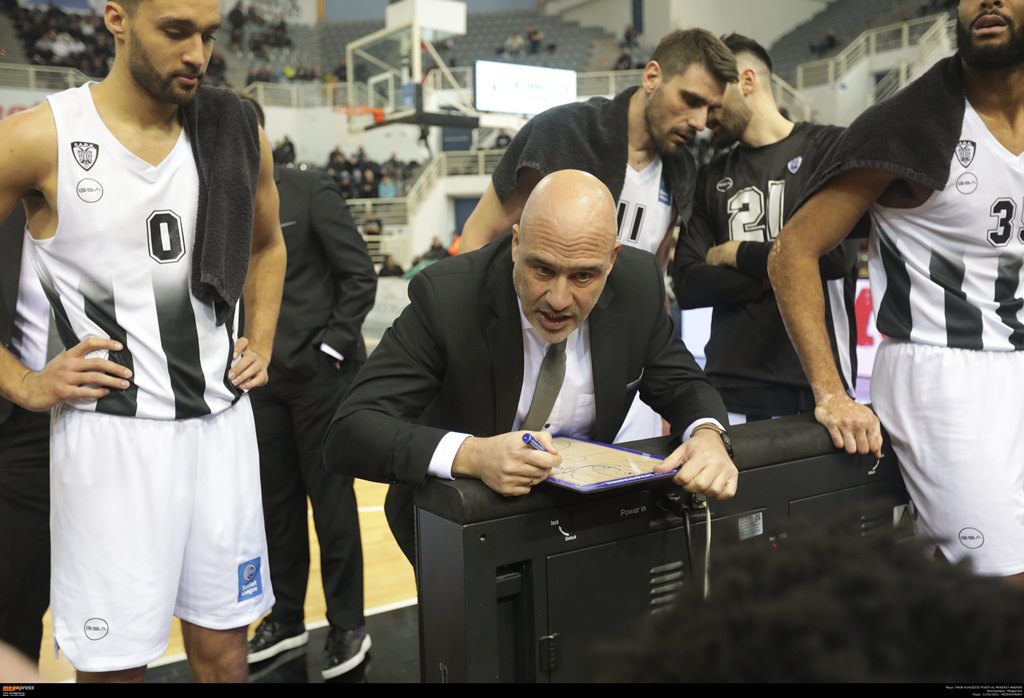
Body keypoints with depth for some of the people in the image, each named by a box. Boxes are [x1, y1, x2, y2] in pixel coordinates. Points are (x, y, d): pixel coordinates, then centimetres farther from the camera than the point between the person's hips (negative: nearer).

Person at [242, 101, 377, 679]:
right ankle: (287, 616, 28)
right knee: (276, 499, 12)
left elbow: (360, 274, -8)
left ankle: (349, 626, 16)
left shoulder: (311, 191, -7)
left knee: (331, 498, 3)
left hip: (318, 371, -5)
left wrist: (331, 345, -12)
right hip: (261, 377, 5)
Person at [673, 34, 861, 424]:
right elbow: (688, 285, 3)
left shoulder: (830, 147, 1)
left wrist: (735, 254, -2)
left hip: (814, 389, -3)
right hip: (728, 391, 4)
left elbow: (836, 253, -14)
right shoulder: (711, 178, 14)